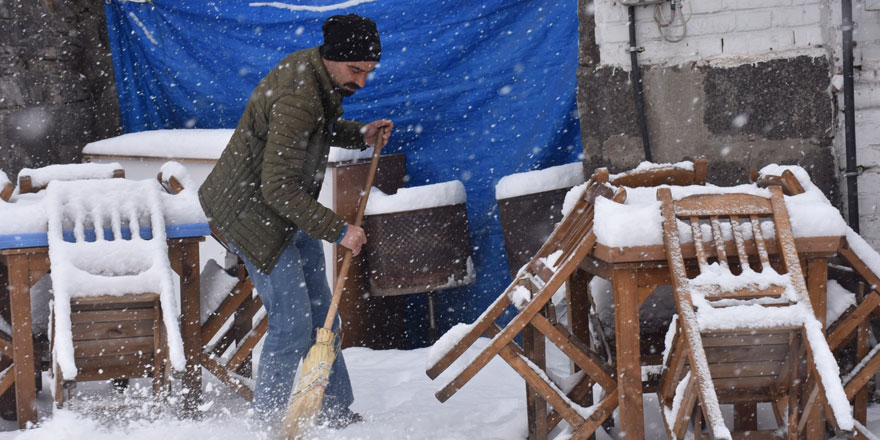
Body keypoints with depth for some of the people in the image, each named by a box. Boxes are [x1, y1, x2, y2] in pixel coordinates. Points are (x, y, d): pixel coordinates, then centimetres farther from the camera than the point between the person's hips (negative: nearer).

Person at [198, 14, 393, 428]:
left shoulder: (318, 73, -1)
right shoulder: (296, 99, -31)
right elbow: (278, 189, -32)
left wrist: (359, 134, 2)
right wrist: (337, 230, -28)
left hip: (290, 208, 10)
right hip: (254, 212, -10)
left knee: (320, 313, 13)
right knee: (292, 320, -9)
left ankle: (336, 414, 23)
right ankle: (267, 420, 6)